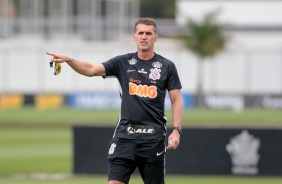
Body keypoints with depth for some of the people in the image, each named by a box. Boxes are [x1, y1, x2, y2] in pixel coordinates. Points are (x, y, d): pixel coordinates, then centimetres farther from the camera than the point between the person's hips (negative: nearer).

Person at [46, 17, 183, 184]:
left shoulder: (167, 66, 3)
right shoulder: (123, 62, 6)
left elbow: (176, 100, 3)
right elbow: (91, 70, -4)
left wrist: (176, 130, -8)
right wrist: (68, 60, -21)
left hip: (153, 138, -1)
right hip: (125, 135, 1)